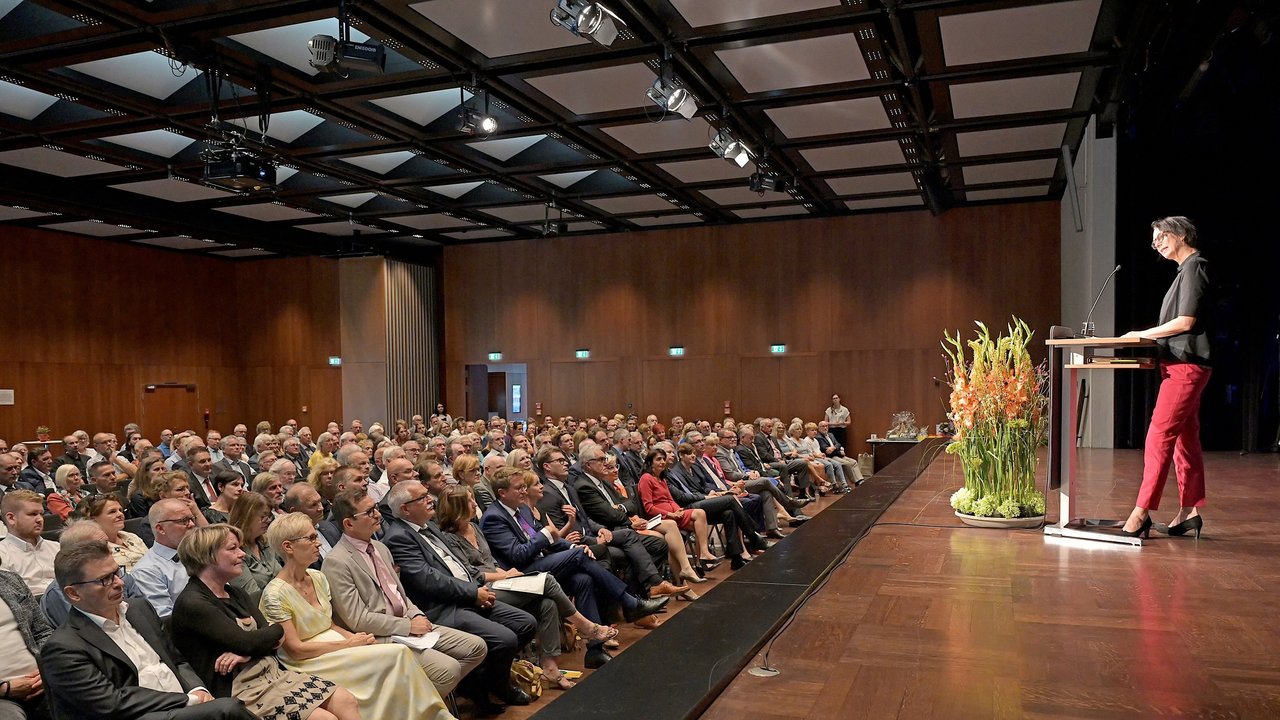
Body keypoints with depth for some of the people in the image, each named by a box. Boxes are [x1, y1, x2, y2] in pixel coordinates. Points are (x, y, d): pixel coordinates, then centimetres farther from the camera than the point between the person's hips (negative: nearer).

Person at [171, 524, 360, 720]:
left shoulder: (235, 594, 15)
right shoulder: (192, 604, -12)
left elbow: (269, 639, 7)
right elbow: (248, 642, -16)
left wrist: (245, 653, -15)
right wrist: (279, 630, 3)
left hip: (273, 673, 8)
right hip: (241, 690, -8)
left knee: (346, 701, -9)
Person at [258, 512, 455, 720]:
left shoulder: (318, 578, 9)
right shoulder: (275, 594, -12)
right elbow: (295, 650, -14)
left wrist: (354, 637, -4)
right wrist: (348, 643, -14)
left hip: (336, 647, 7)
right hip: (310, 664, -7)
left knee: (398, 654, -22)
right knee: (398, 654, -22)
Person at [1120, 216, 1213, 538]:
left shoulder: (1194, 267, -9)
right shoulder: (1189, 269, 20)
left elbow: (1186, 321, -16)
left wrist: (1143, 334, -8)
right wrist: (1152, 341, 10)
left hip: (1185, 366, -10)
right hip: (1182, 366, 10)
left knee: (1159, 436, -13)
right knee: (1184, 439, 10)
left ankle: (1141, 513, -15)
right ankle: (1189, 512, 15)